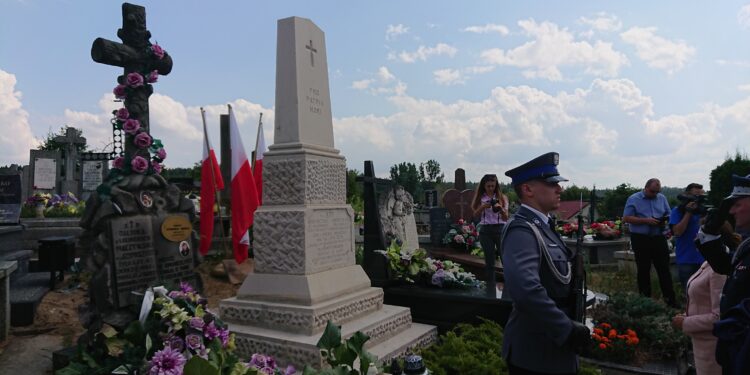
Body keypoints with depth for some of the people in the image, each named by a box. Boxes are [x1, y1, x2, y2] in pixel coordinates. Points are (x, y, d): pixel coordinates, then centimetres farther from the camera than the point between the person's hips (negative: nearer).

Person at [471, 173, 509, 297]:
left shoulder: (502, 197, 3)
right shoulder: (480, 198, 7)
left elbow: (506, 218, -2)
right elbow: (475, 215, 1)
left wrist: (500, 209, -22)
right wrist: (483, 206, -16)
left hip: (500, 229, -1)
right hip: (485, 230, 1)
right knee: (489, 261, 7)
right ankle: (491, 290, 15)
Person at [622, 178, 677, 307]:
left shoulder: (662, 198, 11)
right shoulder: (633, 199, -2)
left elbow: (668, 215, 15)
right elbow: (626, 218, -7)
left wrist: (664, 221, -8)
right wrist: (646, 220, -16)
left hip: (659, 238, 3)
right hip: (640, 239, -3)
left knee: (664, 269, 3)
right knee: (643, 270, 6)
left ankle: (671, 300, 8)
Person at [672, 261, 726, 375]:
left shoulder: (720, 268, -26)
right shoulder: (707, 264, 1)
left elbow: (719, 317, -27)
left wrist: (685, 323, -17)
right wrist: (686, 316, 2)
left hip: (712, 345, -8)